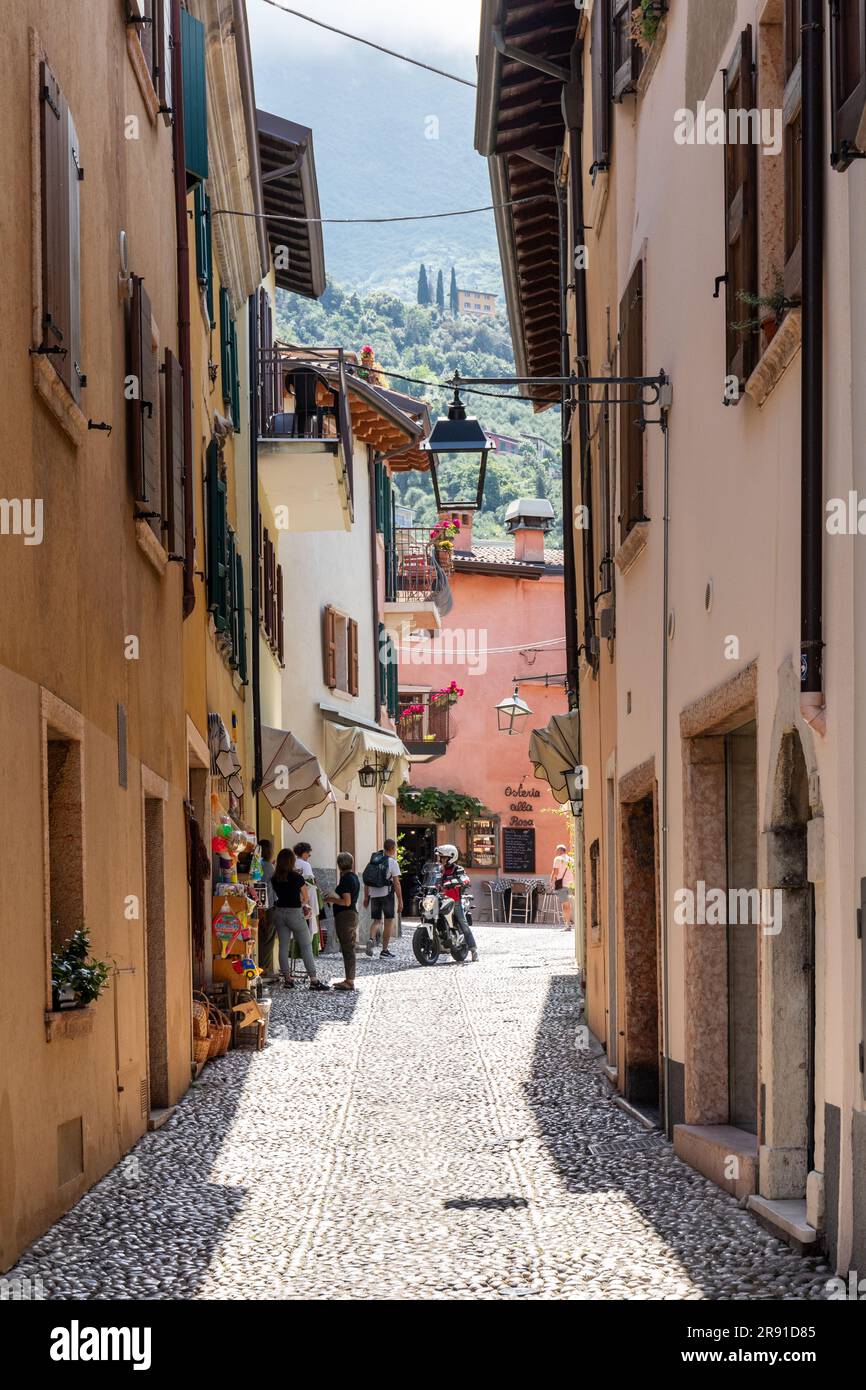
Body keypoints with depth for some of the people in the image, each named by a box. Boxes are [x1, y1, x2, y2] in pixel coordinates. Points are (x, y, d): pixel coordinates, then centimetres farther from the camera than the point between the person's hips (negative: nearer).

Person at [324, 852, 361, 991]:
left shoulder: (346, 879, -16)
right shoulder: (354, 877, 13)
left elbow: (346, 902, -21)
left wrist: (332, 900, -8)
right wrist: (334, 896, 25)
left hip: (345, 916, -10)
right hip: (353, 914, 10)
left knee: (347, 949, -7)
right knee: (349, 949, 14)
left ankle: (349, 981, -7)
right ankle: (349, 979, 19)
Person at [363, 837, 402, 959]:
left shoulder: (373, 861, 8)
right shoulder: (392, 862, -9)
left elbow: (366, 881, 10)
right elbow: (396, 883, -12)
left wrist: (366, 897, 17)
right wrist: (400, 901, -9)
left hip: (374, 894, 5)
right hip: (387, 894, -5)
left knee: (375, 920, 14)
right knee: (389, 922, 5)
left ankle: (371, 939, -14)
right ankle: (384, 950, 5)